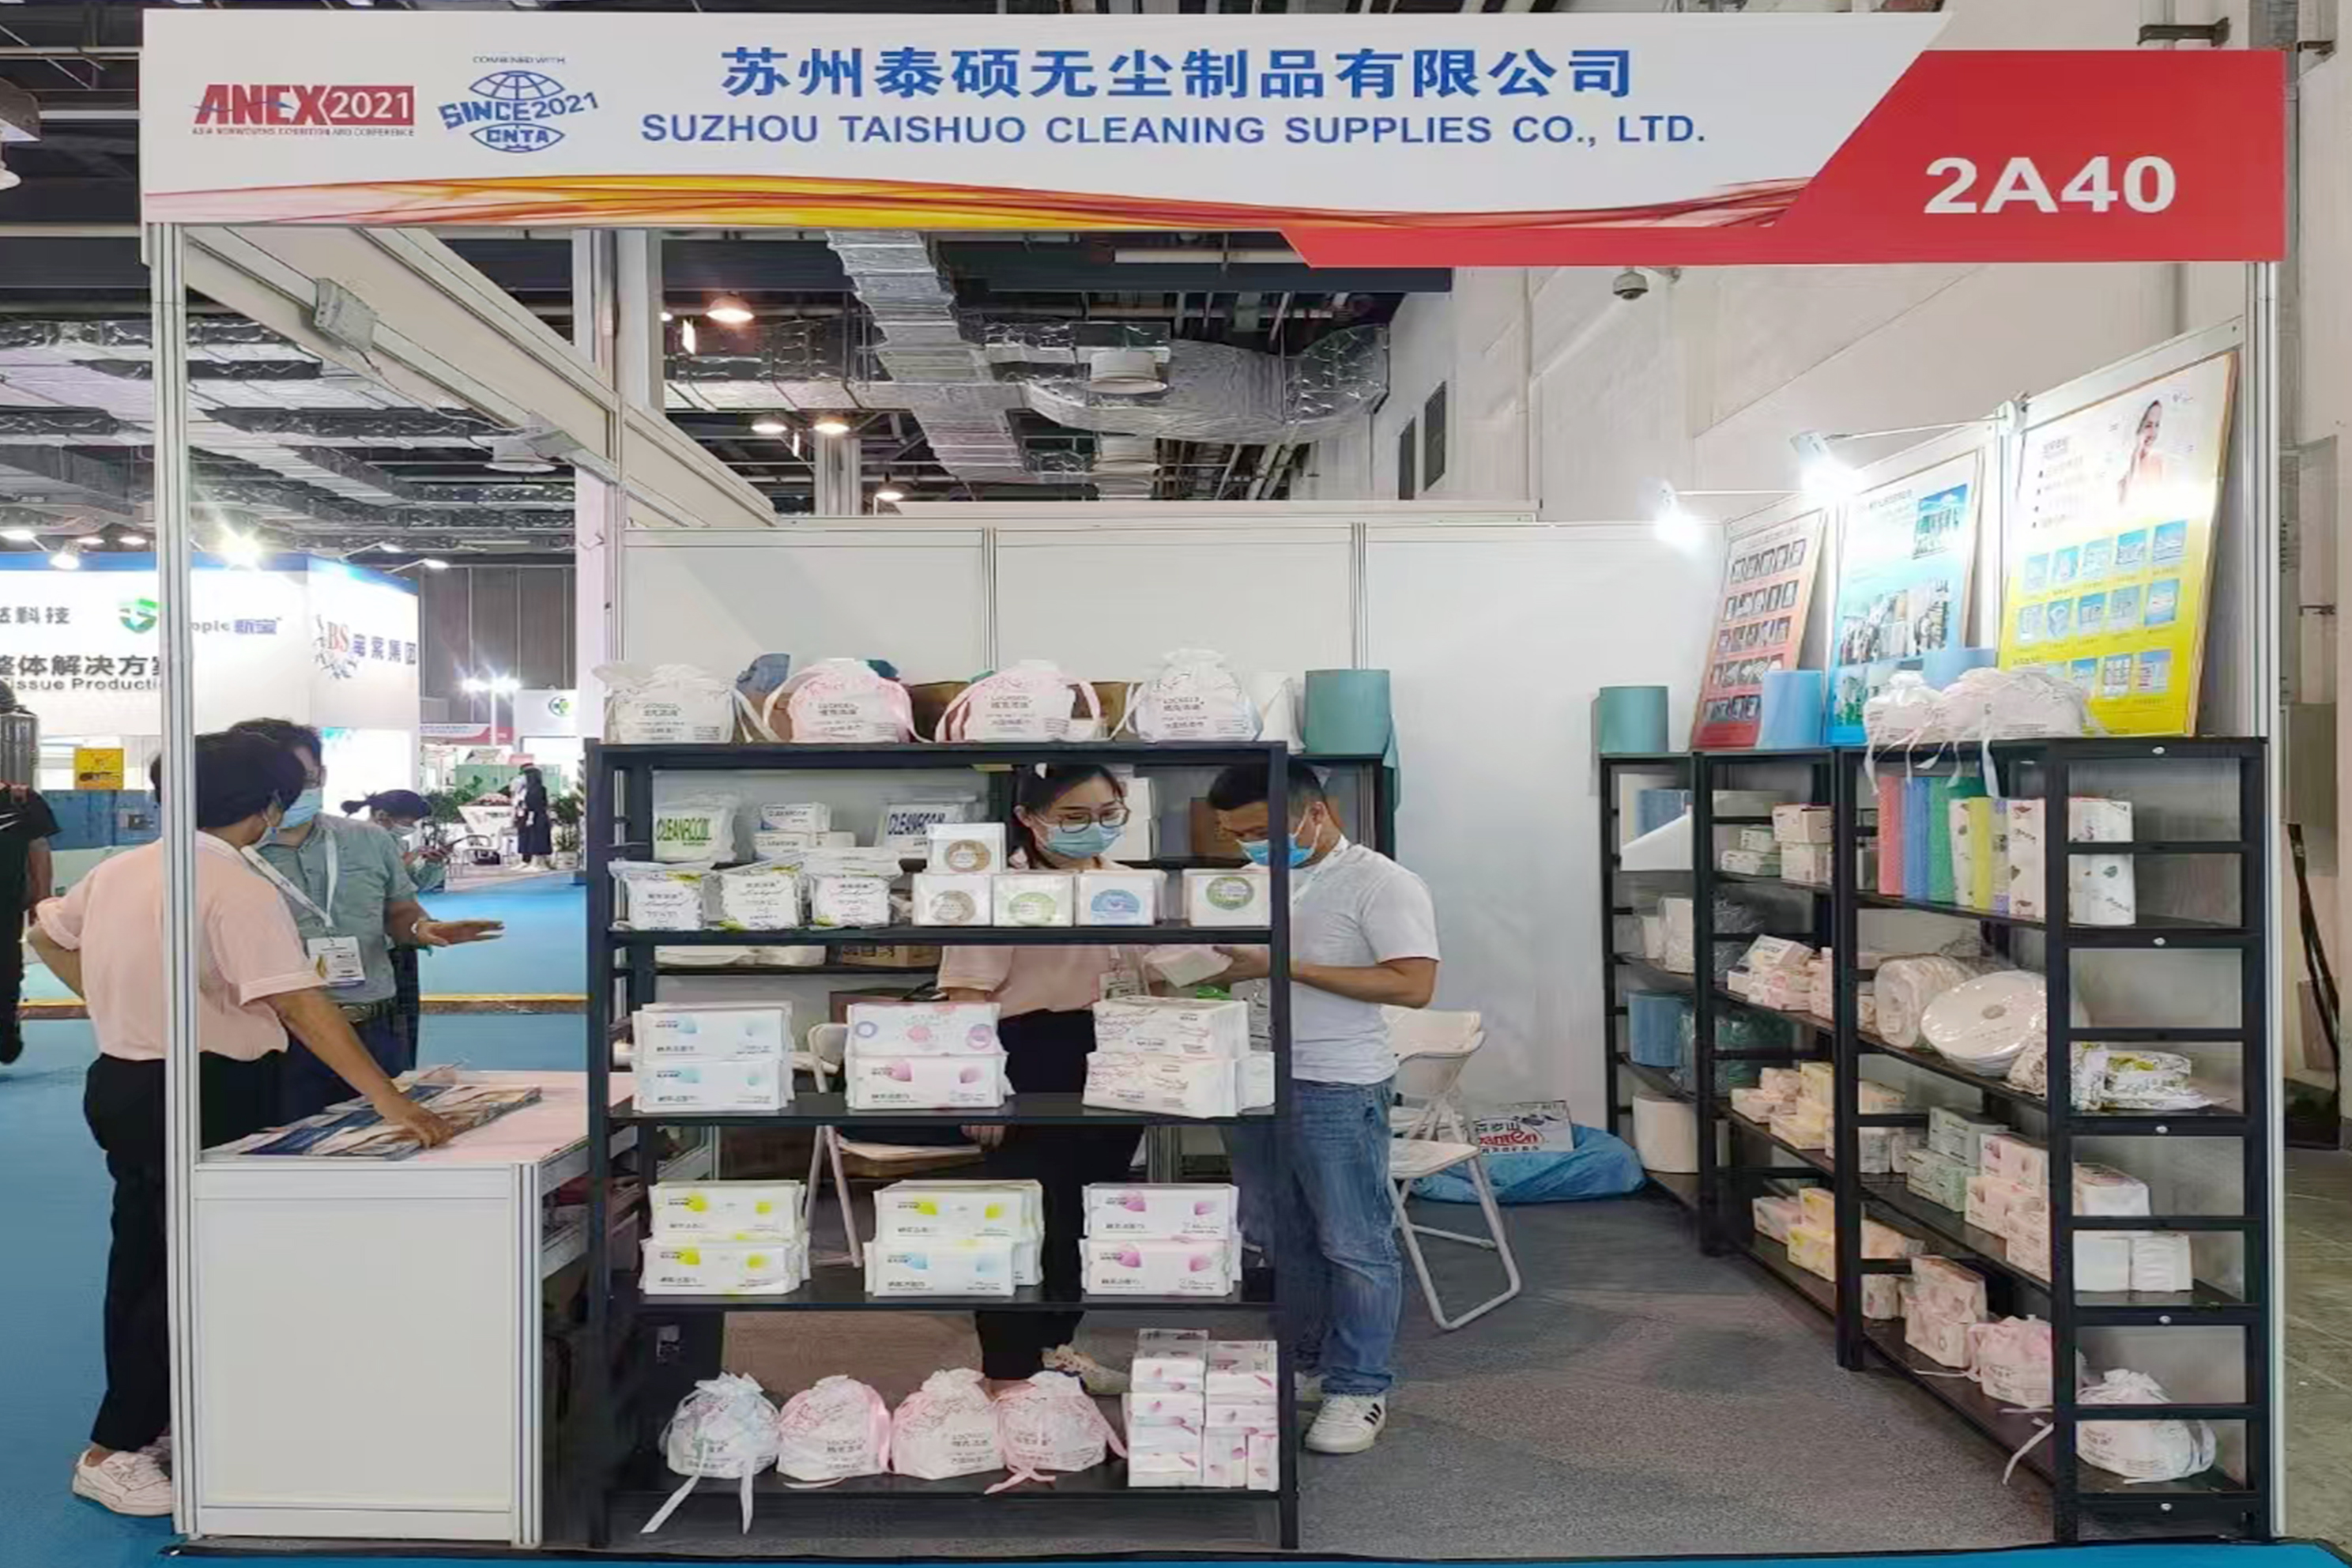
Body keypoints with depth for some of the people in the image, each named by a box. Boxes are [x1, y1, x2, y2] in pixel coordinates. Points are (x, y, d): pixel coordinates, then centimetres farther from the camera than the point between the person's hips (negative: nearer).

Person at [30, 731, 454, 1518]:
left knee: (142, 1262, 18)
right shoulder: (237, 888, -21)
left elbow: (46, 935, 21)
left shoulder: (121, 868, 5)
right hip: (196, 1097, -9)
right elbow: (302, 1007, -28)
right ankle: (111, 1452, 9)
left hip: (120, 1083, 9)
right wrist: (392, 1103, -30)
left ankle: (146, 1428, 31)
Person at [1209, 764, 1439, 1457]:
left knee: (1354, 1243, 3)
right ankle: (1299, 1363, 32)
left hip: (1338, 1089, -7)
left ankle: (1359, 1389, 16)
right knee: (1278, 1236, 17)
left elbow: (1413, 985, -19)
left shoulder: (1381, 883, -11)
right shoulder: (1256, 879, 10)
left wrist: (1288, 966, -21)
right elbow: (1236, 961, 21)